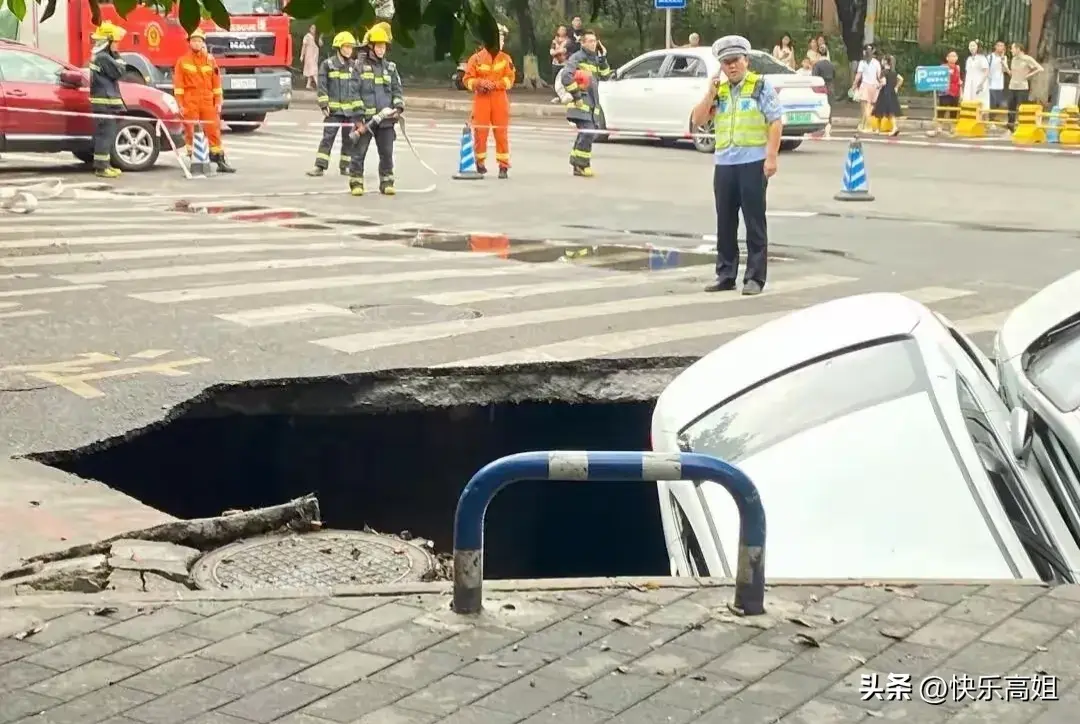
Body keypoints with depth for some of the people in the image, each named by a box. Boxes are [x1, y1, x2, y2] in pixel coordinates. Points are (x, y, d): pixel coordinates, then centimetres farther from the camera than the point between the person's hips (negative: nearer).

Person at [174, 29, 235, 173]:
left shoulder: (210, 60, 10)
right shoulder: (182, 61, 3)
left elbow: (216, 82, 9)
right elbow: (178, 84, -2)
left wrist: (218, 101, 3)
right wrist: (180, 104, -8)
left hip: (208, 101, 2)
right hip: (190, 101, -2)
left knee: (213, 129, 1)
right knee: (191, 131, 1)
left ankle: (220, 161, 4)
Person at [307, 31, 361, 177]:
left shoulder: (355, 66, 10)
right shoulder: (328, 64, -1)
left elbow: (359, 87, 14)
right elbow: (322, 86, -2)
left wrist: (359, 106, 9)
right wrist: (323, 105, -9)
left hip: (351, 109, 4)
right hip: (334, 109, -4)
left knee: (349, 138, 7)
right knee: (328, 137, -8)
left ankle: (345, 166, 17)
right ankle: (320, 166, -7)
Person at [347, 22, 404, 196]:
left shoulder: (390, 67, 13)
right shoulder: (359, 65, -1)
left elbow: (397, 89, 15)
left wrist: (398, 107, -3)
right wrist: (359, 116, -10)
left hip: (386, 119, 4)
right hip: (365, 119, -4)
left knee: (387, 153, 6)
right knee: (359, 152, 0)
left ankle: (386, 182, 17)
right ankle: (356, 183, 8)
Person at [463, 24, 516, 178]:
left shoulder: (505, 58, 5)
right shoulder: (476, 58, 0)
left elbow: (510, 78, -2)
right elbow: (468, 80, 0)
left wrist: (495, 84, -15)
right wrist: (480, 83, -18)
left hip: (499, 99, 1)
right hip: (481, 99, -1)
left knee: (502, 133, -2)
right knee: (480, 132, 2)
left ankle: (503, 166, 2)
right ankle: (480, 162, 19)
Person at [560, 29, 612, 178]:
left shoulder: (594, 59, 21)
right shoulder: (577, 58, -6)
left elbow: (605, 76, 16)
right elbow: (565, 77, -19)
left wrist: (603, 59, 4)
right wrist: (576, 94, -18)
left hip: (591, 104, 9)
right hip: (581, 103, -9)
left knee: (588, 134, 11)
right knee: (587, 132, -18)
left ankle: (578, 165, 21)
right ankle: (581, 165, -11)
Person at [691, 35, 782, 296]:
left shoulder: (761, 86, 0)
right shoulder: (718, 90, 14)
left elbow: (776, 122, -6)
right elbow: (697, 120, 8)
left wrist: (771, 157, -14)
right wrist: (711, 93, -3)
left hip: (753, 162, -5)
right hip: (724, 163, 5)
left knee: (755, 222, -1)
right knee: (725, 222, 9)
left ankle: (755, 277, 2)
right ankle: (725, 275, 17)